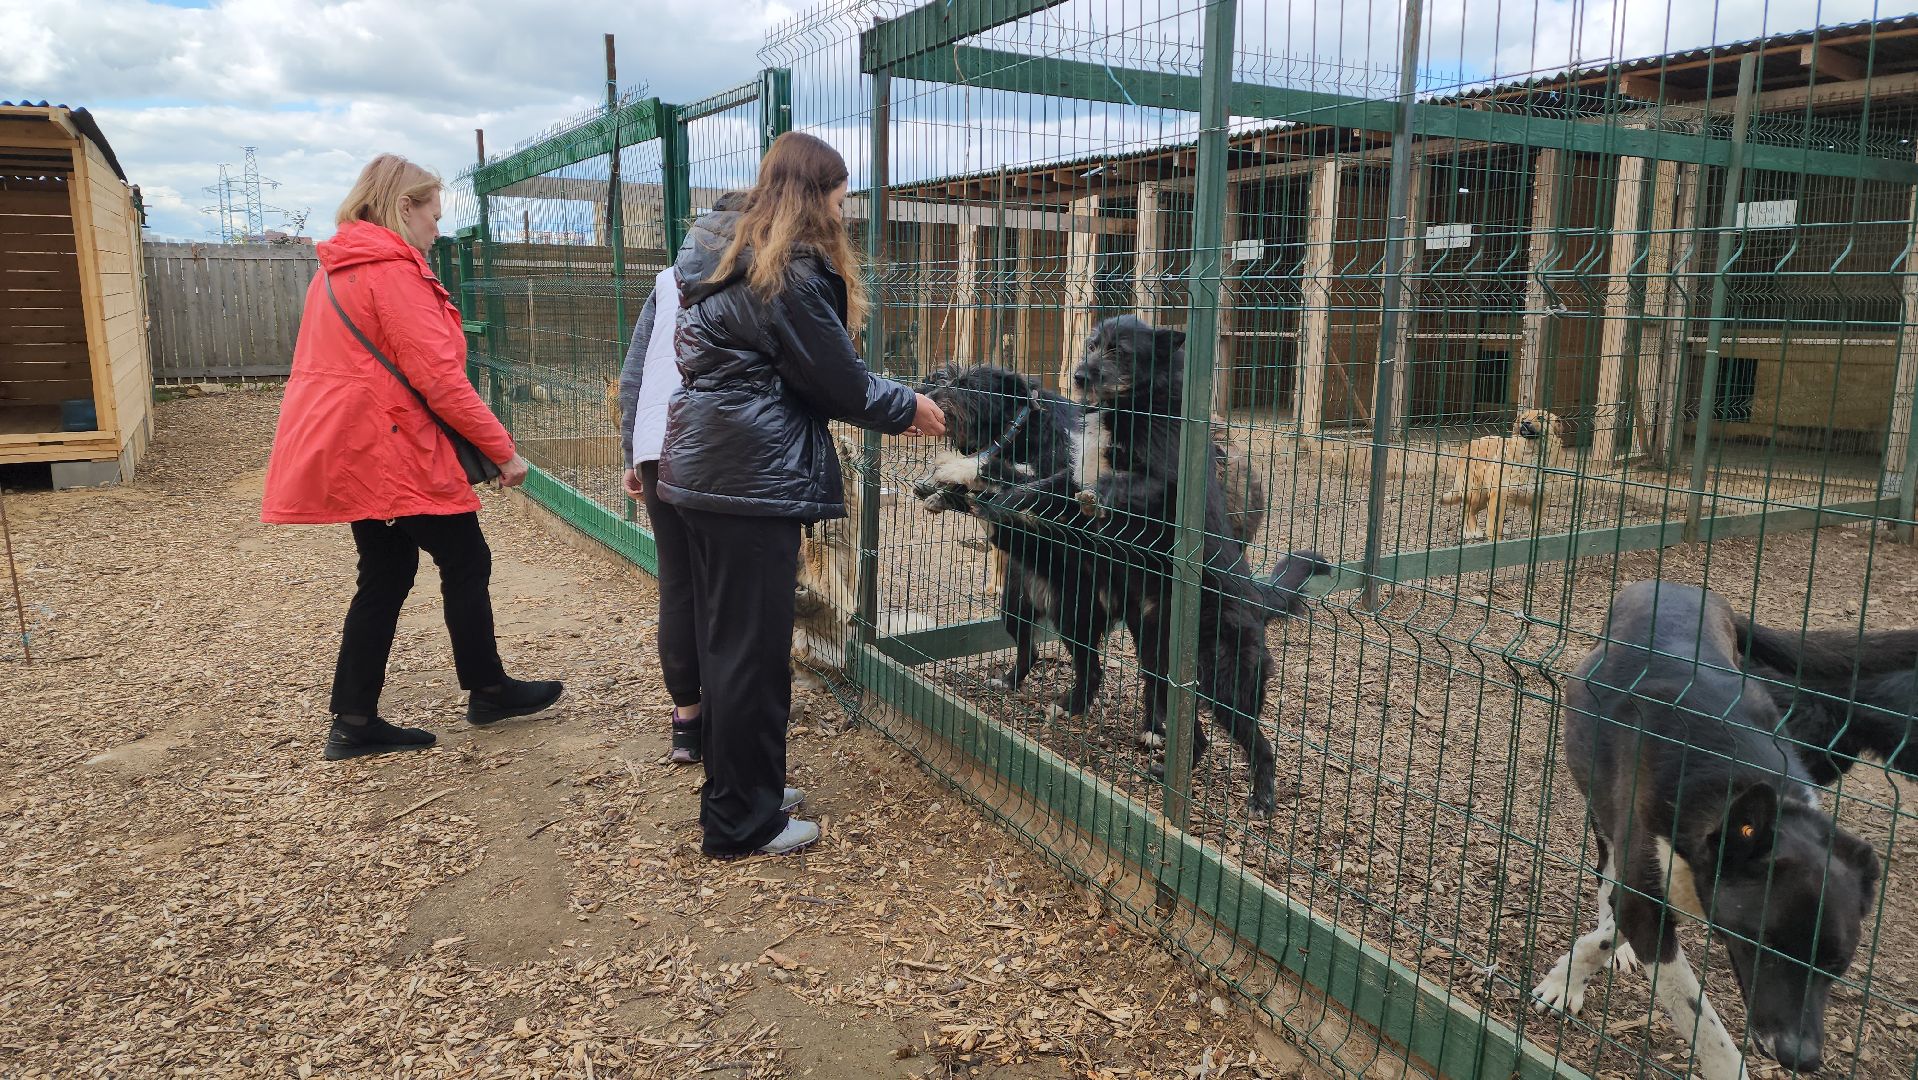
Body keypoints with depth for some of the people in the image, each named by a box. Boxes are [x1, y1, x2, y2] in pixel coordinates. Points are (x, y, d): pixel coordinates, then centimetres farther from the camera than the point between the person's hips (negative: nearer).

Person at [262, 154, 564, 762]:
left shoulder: (337, 271, 16)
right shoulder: (393, 270, -14)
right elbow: (439, 378, -20)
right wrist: (502, 448, -14)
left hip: (350, 451, 10)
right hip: (390, 452, -10)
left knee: (387, 575, 13)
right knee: (467, 563, 5)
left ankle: (354, 724, 16)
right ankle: (487, 692, 19)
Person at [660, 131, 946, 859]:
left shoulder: (724, 254, 15)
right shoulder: (791, 274, -15)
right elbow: (838, 382, -11)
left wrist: (887, 403, 16)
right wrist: (909, 407, 7)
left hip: (705, 471, 10)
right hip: (753, 481, -10)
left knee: (724, 639, 17)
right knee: (753, 653, -1)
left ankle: (736, 784, 31)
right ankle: (743, 823, 10)